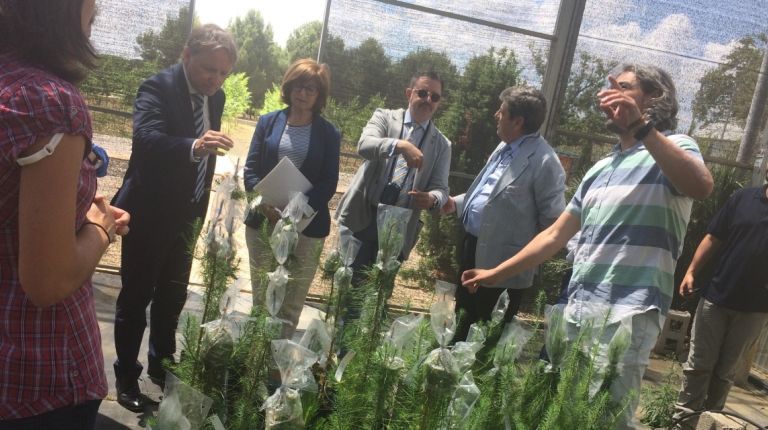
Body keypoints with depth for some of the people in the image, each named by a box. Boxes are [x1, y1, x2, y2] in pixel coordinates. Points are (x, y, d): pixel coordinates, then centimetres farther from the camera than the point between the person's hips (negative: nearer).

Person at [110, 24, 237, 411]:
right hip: (149, 213, -6)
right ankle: (126, 376, 21)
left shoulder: (216, 96, 4)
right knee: (136, 296, 6)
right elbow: (146, 137, -35)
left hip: (186, 214, 7)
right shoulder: (158, 87, -17)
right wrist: (193, 146, -53)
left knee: (173, 295, 17)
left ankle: (161, 365, 33)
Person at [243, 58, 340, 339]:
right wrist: (265, 205, -14)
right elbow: (250, 169, 4)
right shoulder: (268, 122, 8)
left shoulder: (329, 134, 4)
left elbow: (329, 183, -1)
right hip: (263, 221, 1)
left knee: (292, 303, 2)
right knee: (261, 297, 6)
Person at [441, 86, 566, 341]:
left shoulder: (544, 162, -21)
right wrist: (457, 203, 15)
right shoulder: (505, 147, 8)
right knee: (463, 320, 24)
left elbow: (552, 220, -17)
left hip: (500, 262, -8)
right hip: (472, 246, 9)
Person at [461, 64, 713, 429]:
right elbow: (555, 235, 19)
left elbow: (701, 186, -25)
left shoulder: (673, 149, 0)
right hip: (577, 307, 7)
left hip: (627, 312, -7)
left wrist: (642, 126, -28)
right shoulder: (600, 168, 19)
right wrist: (496, 273, 15)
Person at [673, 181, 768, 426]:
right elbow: (713, 238, 5)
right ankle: (683, 416, 13)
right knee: (699, 363, 4)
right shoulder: (743, 198, 3)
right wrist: (691, 271, -2)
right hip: (716, 296, 0)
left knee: (726, 370, 11)